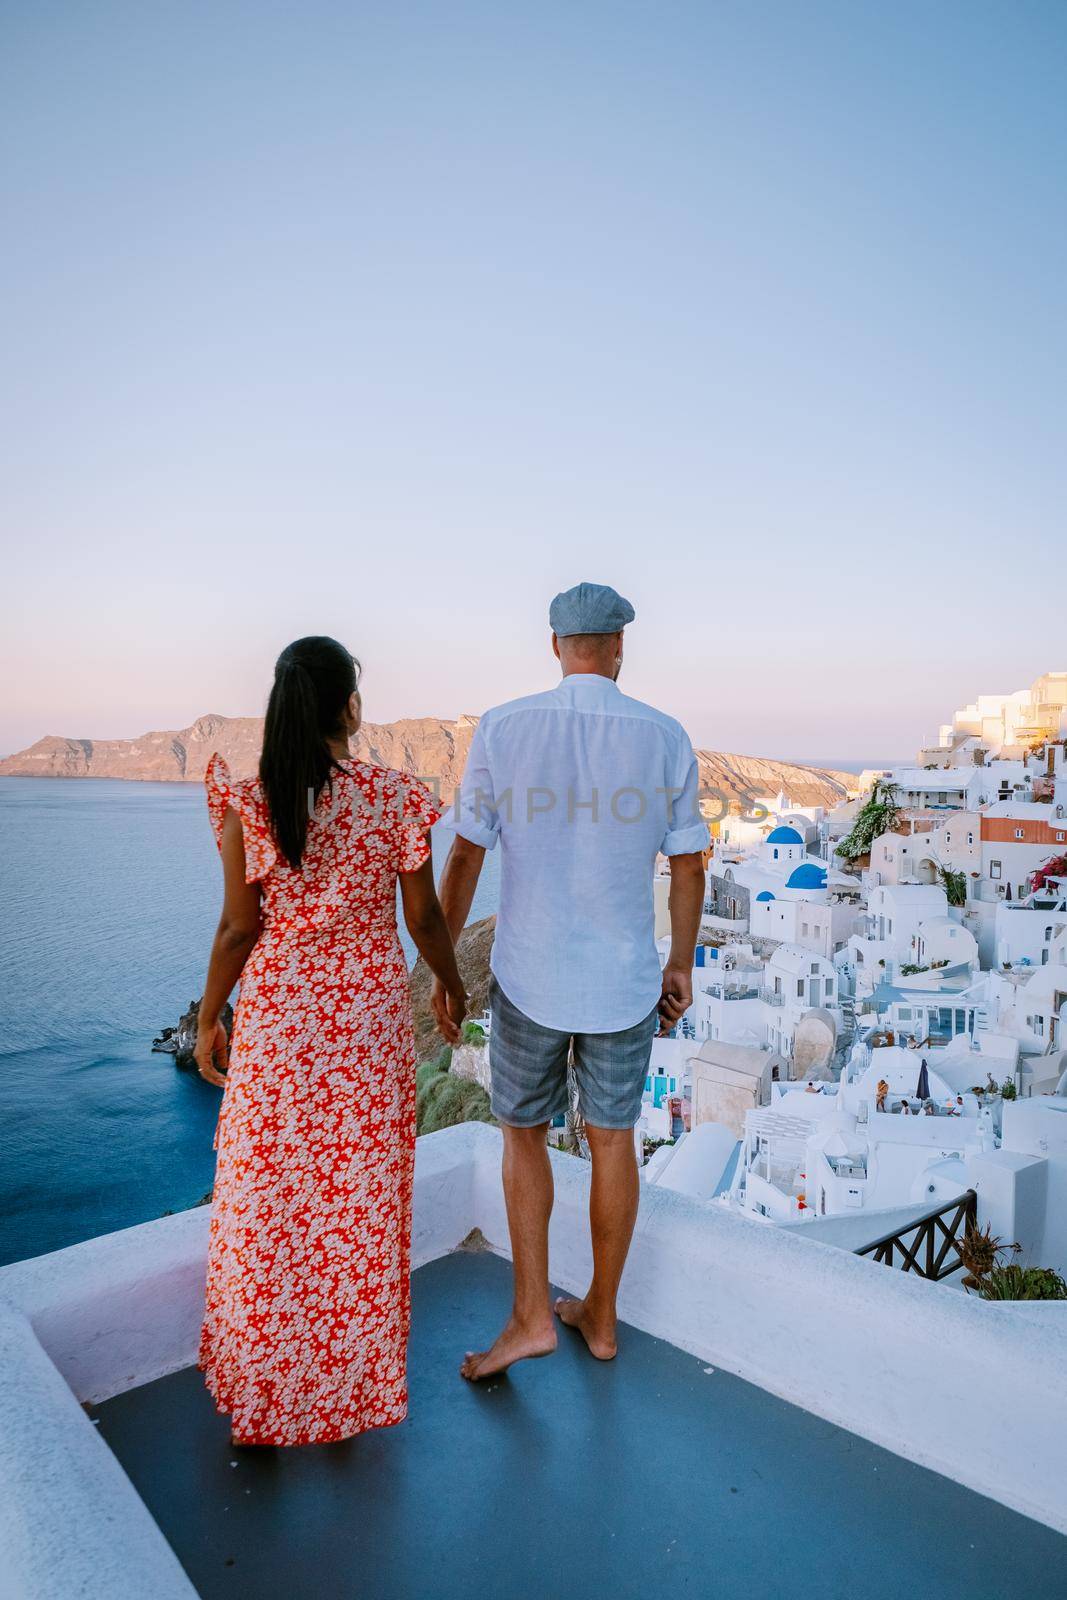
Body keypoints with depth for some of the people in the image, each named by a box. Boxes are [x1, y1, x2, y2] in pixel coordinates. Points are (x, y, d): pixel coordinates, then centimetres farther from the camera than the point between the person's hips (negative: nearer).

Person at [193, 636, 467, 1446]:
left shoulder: (247, 802, -10)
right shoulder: (395, 797, -10)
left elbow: (239, 927, -7)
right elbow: (423, 918, -4)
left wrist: (209, 1016, 7)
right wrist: (451, 984, 14)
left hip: (275, 1019, 0)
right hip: (370, 1019, 0)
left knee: (267, 1196, 17)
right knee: (361, 1200, 16)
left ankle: (264, 1383, 35)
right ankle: (358, 1374, 36)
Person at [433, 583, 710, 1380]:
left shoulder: (502, 729, -9)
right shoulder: (666, 738, -6)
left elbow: (464, 859, -6)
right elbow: (689, 866, 0)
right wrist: (682, 965, 13)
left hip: (529, 980, -1)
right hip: (626, 982, 2)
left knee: (524, 1134, 20)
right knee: (612, 1141, 17)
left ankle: (531, 1315, 20)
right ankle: (601, 1316, 34)